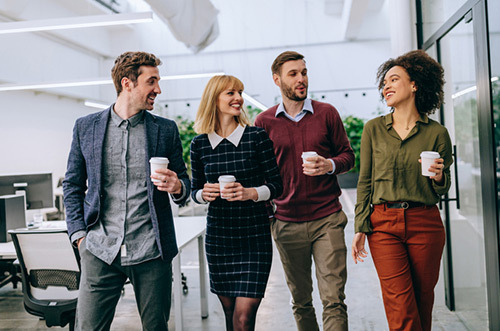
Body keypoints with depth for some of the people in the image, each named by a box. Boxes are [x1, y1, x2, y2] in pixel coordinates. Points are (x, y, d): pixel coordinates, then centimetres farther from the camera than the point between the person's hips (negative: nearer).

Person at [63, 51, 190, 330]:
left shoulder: (166, 130, 5)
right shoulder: (86, 127, 6)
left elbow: (184, 181, 13)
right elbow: (73, 185, 12)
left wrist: (177, 187, -11)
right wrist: (79, 234, 1)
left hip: (151, 253, 0)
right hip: (101, 251, 0)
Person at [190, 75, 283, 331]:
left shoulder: (257, 137, -4)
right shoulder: (199, 144, 4)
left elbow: (276, 185, -1)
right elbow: (195, 190, 13)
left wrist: (251, 193, -19)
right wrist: (204, 194, -10)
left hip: (255, 235, -2)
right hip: (218, 236, 3)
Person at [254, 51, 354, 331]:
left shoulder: (327, 113, 4)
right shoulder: (264, 121, 4)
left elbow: (348, 155, 9)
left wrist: (330, 166, -13)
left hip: (327, 219, -1)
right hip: (287, 223, 1)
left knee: (334, 300, -4)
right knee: (301, 301, 12)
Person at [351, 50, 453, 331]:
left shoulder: (437, 133, 2)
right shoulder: (373, 129, 5)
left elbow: (442, 191, 10)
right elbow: (365, 182, 6)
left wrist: (438, 178, -13)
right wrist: (360, 228, 2)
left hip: (425, 224, 0)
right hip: (384, 224, 0)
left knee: (423, 302, 9)